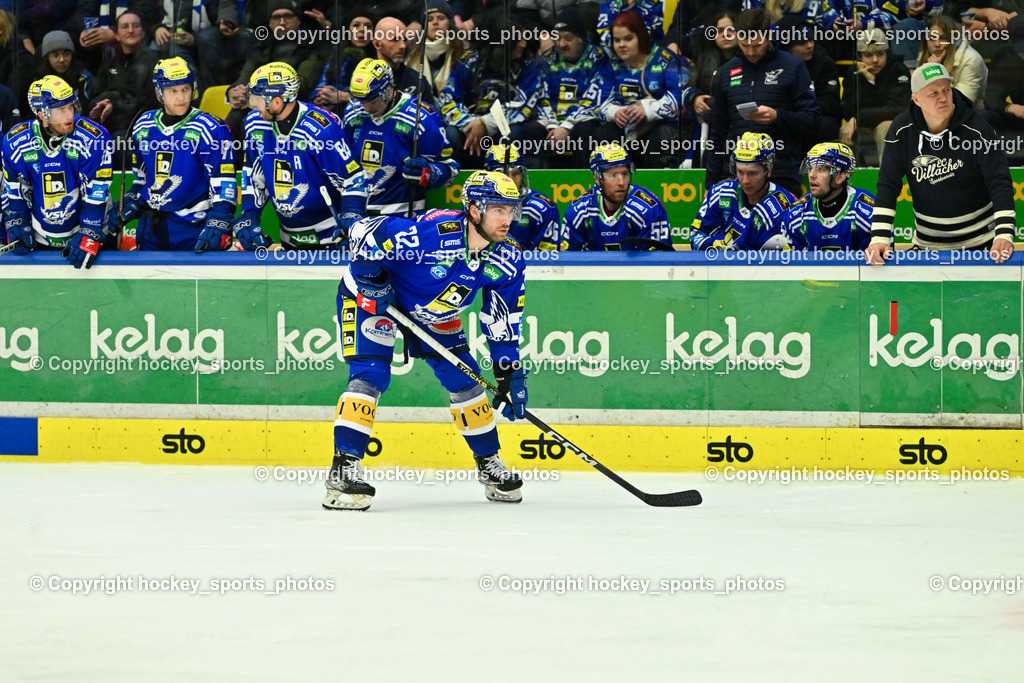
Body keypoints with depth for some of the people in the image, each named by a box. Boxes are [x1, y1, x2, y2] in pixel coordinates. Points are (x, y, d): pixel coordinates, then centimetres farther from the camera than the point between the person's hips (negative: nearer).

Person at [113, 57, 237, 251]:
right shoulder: (144, 126, 7)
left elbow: (223, 184, -14)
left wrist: (218, 224, -22)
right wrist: (131, 204, 14)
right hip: (150, 227, 5)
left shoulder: (210, 130, -11)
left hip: (191, 228, -5)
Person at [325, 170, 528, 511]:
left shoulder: (507, 260, -15)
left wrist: (511, 376, -7)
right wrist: (371, 279, -25)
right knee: (370, 374, -22)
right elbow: (365, 231, -30)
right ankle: (343, 469, -24)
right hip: (371, 292, -7)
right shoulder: (434, 233, -37)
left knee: (462, 378, 5)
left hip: (432, 311, 7)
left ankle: (489, 464, 23)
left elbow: (502, 322, -4)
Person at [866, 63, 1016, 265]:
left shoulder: (975, 129, -15)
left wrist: (1004, 234, -30)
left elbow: (999, 182, -17)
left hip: (979, 240, -2)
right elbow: (888, 186, -7)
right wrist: (879, 238, -18)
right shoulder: (902, 131, -10)